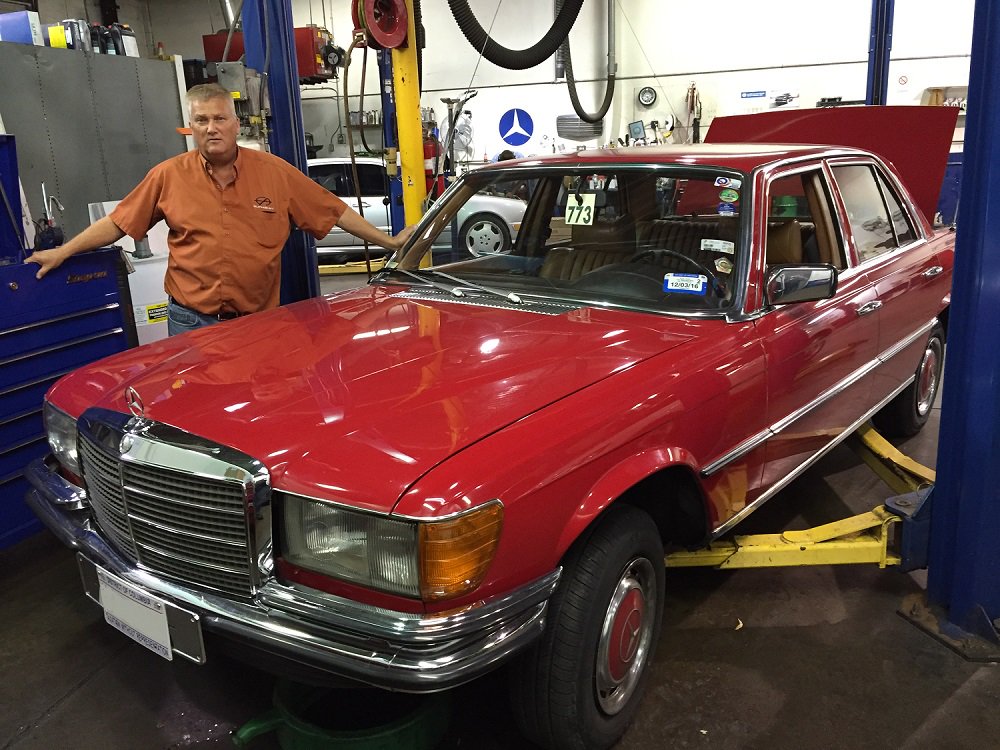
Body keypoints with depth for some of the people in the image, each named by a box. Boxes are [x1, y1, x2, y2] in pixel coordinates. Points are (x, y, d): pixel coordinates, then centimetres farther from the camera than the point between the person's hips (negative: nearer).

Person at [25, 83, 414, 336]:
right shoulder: (169, 175, 2)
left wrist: (389, 241, 0)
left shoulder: (275, 172, 0)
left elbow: (336, 212, 1)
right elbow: (117, 223, 9)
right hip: (190, 322, 1)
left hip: (258, 323, 0)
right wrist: (62, 252, 6)